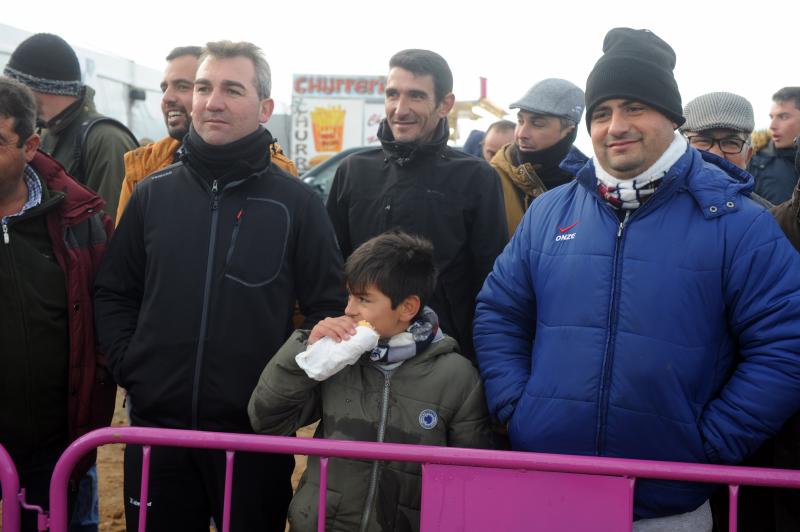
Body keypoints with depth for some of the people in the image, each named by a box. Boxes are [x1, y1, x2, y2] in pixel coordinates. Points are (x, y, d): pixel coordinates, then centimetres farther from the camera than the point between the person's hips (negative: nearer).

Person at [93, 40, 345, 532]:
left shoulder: (297, 203, -2)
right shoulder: (153, 194, 6)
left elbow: (328, 307, -1)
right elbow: (115, 293, 12)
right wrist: (129, 366, 1)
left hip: (257, 430, -2)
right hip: (156, 425, 2)